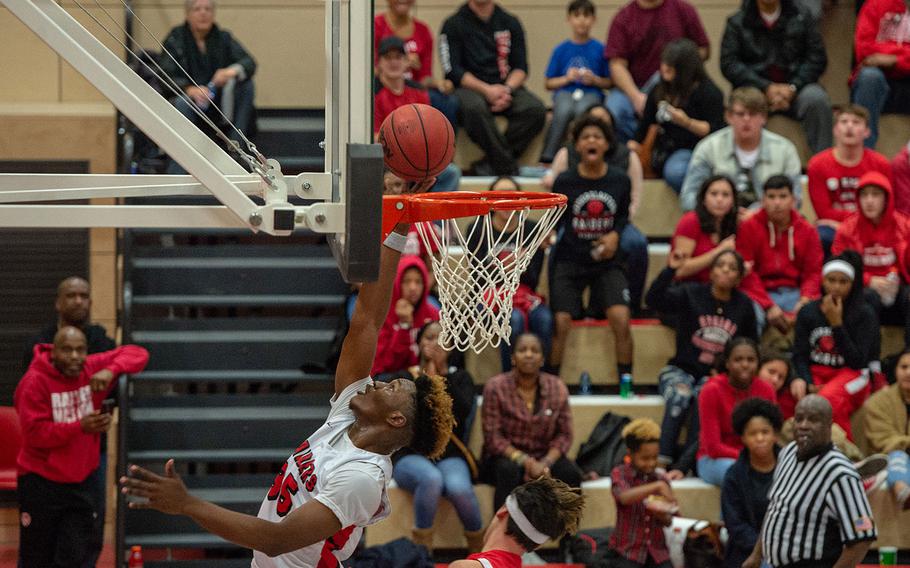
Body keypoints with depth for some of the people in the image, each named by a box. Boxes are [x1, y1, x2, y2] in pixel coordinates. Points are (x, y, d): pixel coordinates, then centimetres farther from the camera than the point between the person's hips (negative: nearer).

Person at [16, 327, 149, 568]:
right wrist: (80, 427, -31)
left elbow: (137, 355, -4)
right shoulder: (34, 382, -17)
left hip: (83, 481, 3)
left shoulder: (92, 369, -5)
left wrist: (111, 370, -24)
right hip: (41, 482, -3)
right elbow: (34, 432, -22)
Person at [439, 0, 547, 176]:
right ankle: (509, 168, -31)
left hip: (505, 87, 3)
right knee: (474, 108, -39)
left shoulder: (510, 23, 13)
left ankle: (488, 165, -26)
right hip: (469, 87, -3)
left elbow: (520, 67, 8)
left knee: (536, 109, -27)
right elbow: (453, 71, -6)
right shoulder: (453, 24, 3)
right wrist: (486, 90, -18)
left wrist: (507, 89, -13)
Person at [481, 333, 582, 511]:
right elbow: (493, 437, -12)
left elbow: (564, 435, 0)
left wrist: (545, 463, -19)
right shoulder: (495, 387, -8)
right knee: (509, 470, -36)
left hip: (545, 457, 3)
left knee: (571, 473, -26)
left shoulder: (557, 387, 0)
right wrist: (525, 461, -23)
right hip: (505, 457, -2)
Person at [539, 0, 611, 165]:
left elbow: (609, 83, 11)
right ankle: (547, 158, -33)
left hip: (591, 93, -1)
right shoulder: (561, 50, 10)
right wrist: (566, 78, -6)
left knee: (582, 110, -37)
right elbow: (548, 83, 11)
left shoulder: (599, 49, 8)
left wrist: (595, 80, -8)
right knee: (564, 111, -35)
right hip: (565, 92, 1)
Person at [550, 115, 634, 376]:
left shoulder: (620, 181, 1)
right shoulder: (564, 182, -4)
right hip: (569, 262, -1)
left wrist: (615, 235, -5)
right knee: (560, 322, -13)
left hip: (607, 262, 1)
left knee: (621, 319, -17)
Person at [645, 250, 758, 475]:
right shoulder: (691, 294, 2)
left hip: (716, 375, 1)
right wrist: (671, 270, -26)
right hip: (681, 370, -1)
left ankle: (683, 465, -38)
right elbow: (654, 300, -14)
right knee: (680, 395, -35)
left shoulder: (744, 306, 11)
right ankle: (662, 461, -38)